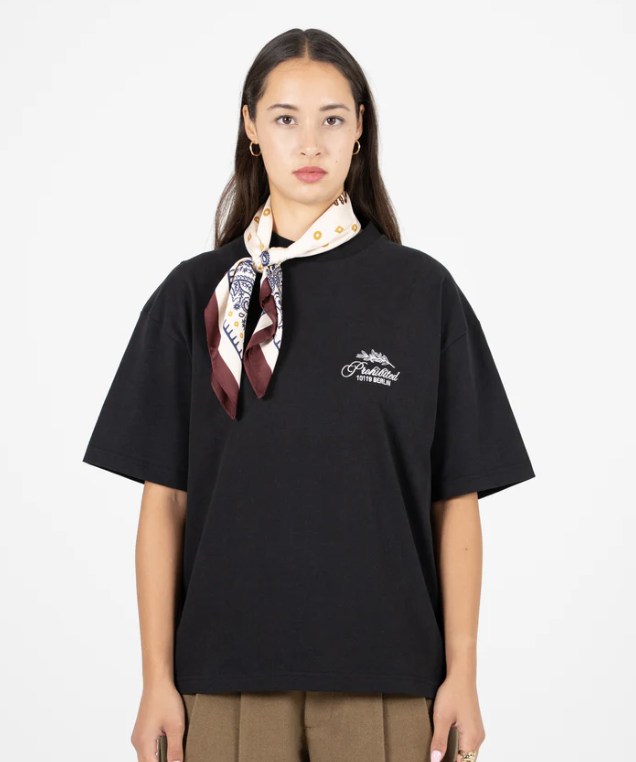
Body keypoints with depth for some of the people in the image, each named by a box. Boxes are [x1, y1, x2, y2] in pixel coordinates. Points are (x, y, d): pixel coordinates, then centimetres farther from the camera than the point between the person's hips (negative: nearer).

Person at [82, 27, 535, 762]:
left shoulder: (423, 292, 1)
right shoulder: (195, 295, 3)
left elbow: (456, 499, 1)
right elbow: (164, 501, 2)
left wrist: (462, 672, -3)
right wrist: (157, 678, -2)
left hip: (384, 672, 0)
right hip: (229, 669, 0)